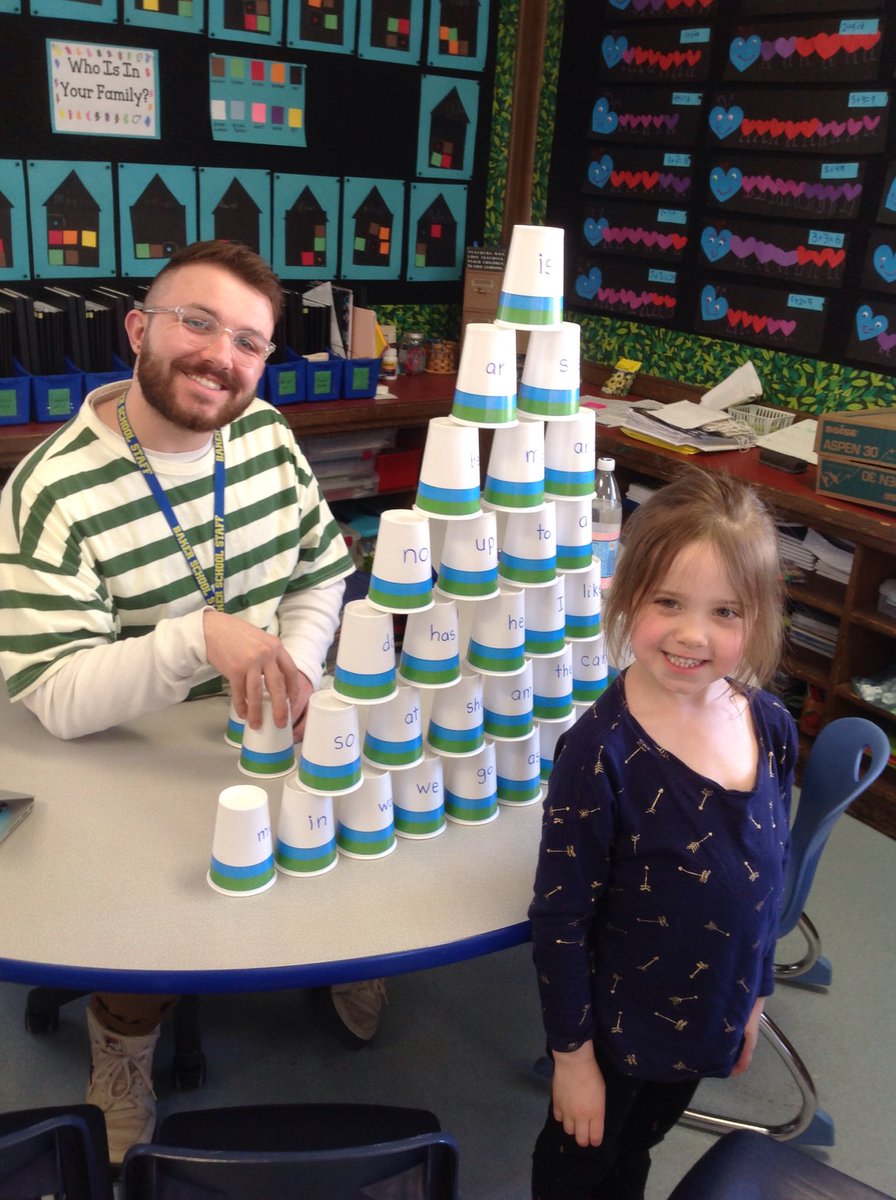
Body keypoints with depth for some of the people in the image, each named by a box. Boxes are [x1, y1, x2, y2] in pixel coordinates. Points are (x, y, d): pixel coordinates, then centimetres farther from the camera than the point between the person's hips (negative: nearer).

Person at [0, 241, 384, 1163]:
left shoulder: (267, 436, -1)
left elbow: (321, 576, 8)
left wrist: (294, 668, -11)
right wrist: (198, 638, -37)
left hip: (266, 741, 5)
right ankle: (122, 1055, 17)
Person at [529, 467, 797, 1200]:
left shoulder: (773, 727, -12)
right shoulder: (603, 752, -30)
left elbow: (767, 873, 3)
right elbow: (561, 915, -21)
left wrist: (753, 995, 11)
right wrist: (572, 1052, -13)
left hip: (710, 1022, 5)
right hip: (617, 1024, -5)